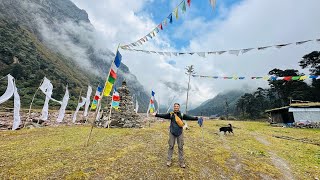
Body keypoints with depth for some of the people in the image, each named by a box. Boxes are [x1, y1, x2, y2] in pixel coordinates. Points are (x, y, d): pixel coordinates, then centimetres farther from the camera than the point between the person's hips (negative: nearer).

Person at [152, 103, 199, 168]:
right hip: (172, 133, -1)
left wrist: (196, 118, -15)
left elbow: (189, 117, -5)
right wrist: (156, 114, -21)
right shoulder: (170, 114, -5)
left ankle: (181, 162, 25)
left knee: (180, 147, 10)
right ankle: (169, 160, 26)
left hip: (180, 133, 1)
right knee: (171, 146, 10)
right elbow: (163, 115, -12)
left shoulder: (182, 115, -2)